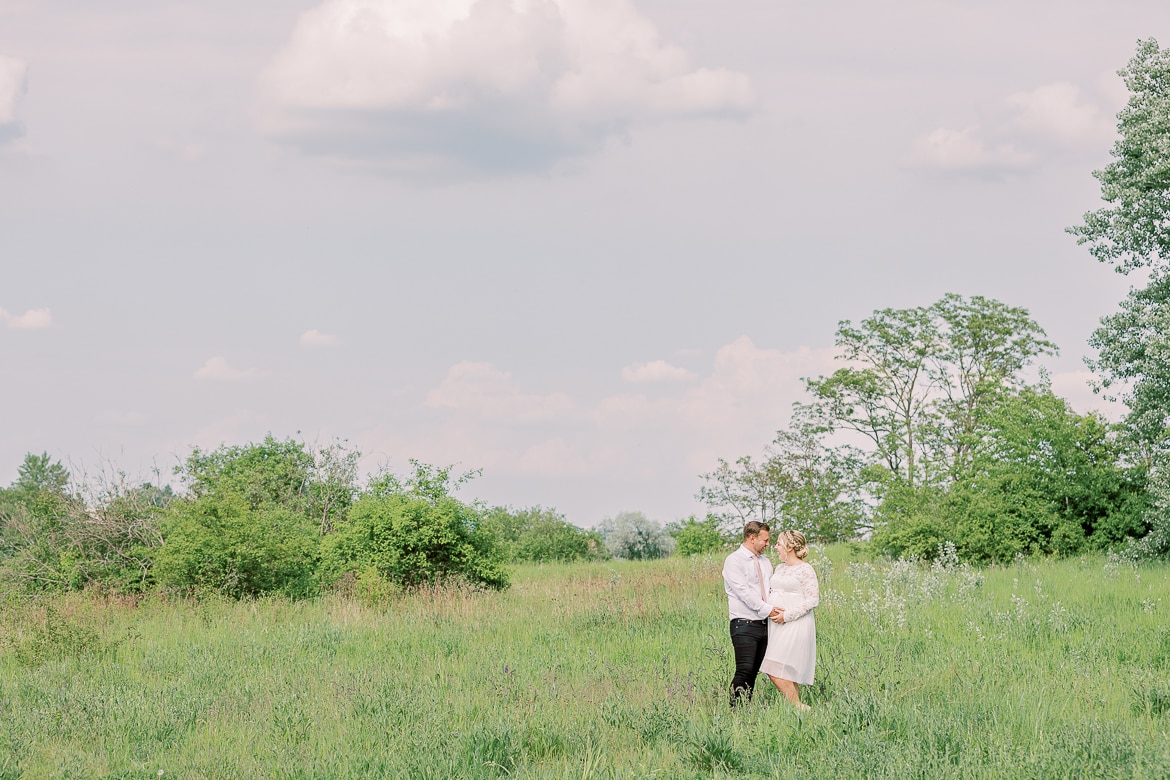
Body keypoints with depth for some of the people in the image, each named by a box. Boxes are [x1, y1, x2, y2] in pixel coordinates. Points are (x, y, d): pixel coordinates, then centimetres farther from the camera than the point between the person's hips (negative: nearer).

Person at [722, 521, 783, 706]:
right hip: (745, 624, -7)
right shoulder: (734, 561, -5)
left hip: (764, 624, 7)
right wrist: (767, 609, -18)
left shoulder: (765, 562, 18)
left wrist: (778, 609, -1)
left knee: (753, 672, 5)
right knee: (745, 670, -16)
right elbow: (743, 591, -15)